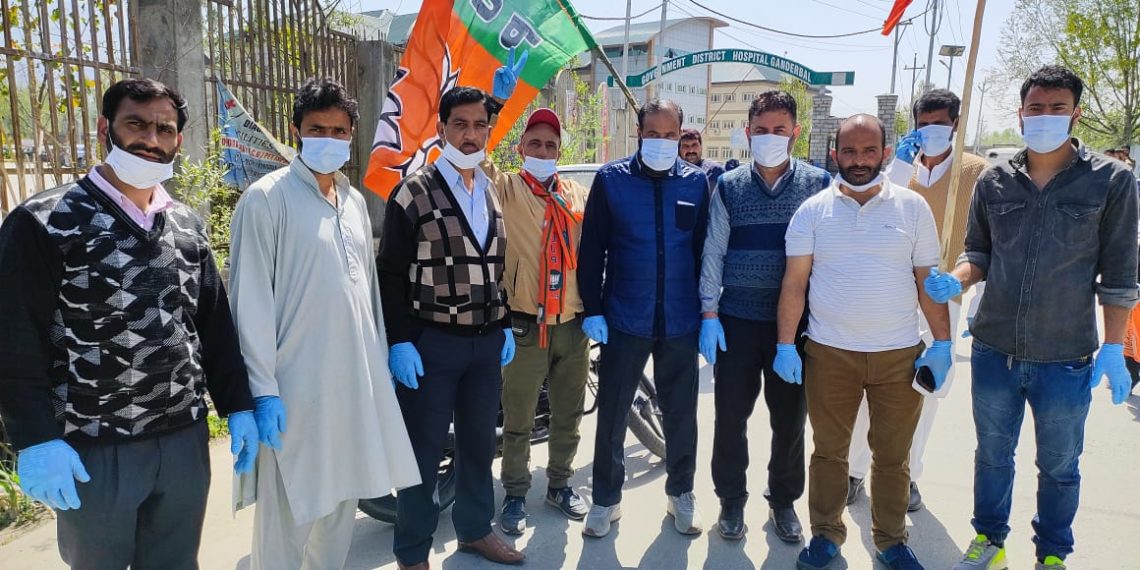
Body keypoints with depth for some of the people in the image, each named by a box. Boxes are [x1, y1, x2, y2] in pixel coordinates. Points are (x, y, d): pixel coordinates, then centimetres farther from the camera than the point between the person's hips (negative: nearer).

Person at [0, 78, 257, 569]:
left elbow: (215, 325, 9)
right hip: (92, 451, -4)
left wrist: (239, 405, 6)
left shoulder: (188, 224, 8)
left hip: (185, 440, 4)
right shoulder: (42, 223, -8)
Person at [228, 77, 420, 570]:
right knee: (288, 516, 4)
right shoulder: (266, 200, -9)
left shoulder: (354, 201, 12)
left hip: (356, 381, 7)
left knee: (340, 500, 18)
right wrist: (263, 391, -15)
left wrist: (381, 360, 15)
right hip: (297, 386, -6)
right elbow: (252, 303, -12)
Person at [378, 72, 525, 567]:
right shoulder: (413, 192, -5)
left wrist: (506, 326, 14)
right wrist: (398, 342, -14)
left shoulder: (494, 193, 13)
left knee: (479, 443, 16)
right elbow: (391, 274, -8)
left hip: (487, 341, 6)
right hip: (431, 342, -5)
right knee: (423, 450, 4)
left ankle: (475, 528, 34)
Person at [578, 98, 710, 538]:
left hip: (681, 320, 2)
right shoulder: (611, 179, -2)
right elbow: (592, 249, -2)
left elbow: (705, 250, 5)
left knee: (681, 413, 14)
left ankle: (681, 494, 33)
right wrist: (592, 309, -6)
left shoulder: (696, 182, 2)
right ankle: (606, 499, 25)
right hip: (624, 319, -1)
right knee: (612, 413, 7)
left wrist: (709, 311, 4)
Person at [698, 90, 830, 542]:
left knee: (790, 418, 10)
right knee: (731, 414, 5)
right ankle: (732, 499, 25)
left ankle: (783, 500, 31)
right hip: (737, 319, 0)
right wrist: (709, 313, -3)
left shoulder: (818, 183, 1)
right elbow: (713, 252, 3)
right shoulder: (729, 187, 3)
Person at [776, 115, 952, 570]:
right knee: (829, 450, 10)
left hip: (900, 354, 1)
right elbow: (795, 282, -1)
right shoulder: (814, 211, 1)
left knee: (893, 455, 11)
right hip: (829, 353, 0)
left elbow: (929, 280, 5)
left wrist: (942, 343, 0)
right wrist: (785, 345, -6)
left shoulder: (912, 207, 3)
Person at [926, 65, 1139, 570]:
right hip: (994, 350, 3)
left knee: (1058, 466, 14)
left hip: (1065, 359, -2)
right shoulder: (995, 181, 3)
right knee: (992, 454, 18)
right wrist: (956, 280, -10)